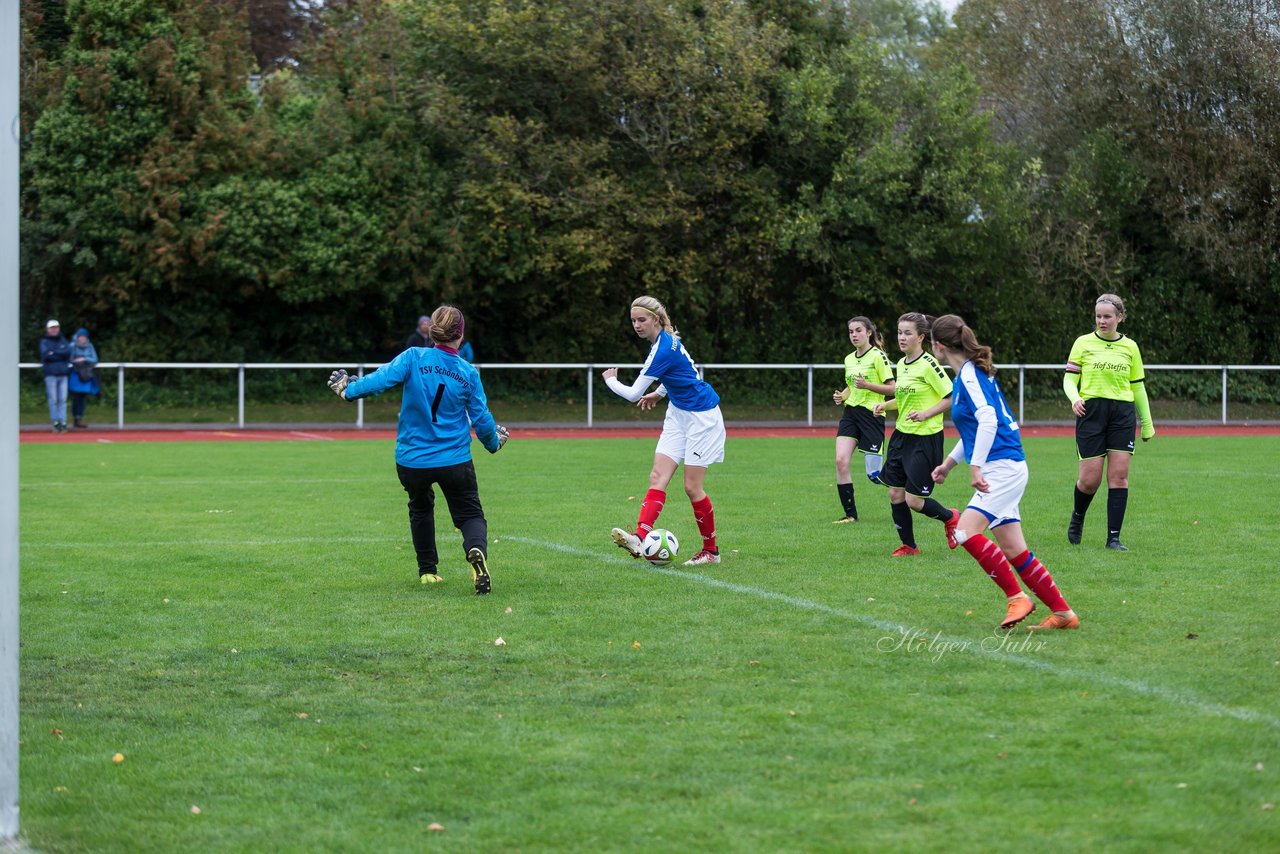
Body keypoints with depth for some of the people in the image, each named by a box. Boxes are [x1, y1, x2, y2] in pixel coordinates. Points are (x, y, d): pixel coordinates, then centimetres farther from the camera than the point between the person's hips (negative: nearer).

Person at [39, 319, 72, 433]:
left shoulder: (64, 341, 15)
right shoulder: (44, 342, 7)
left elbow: (68, 352, -4)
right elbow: (45, 355, -10)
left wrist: (53, 352, -8)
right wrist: (60, 355, -5)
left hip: (63, 373, 2)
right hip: (50, 374, -2)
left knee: (63, 399, -2)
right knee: (53, 399, -6)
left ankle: (63, 422, -3)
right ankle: (55, 422, -4)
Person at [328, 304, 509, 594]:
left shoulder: (414, 358, -9)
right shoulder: (468, 373, -4)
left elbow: (379, 380, -16)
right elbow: (482, 419, 0)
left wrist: (348, 389, 2)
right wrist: (494, 442, 20)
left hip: (412, 460, 1)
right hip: (455, 461, -1)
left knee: (421, 508, 29)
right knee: (470, 515, 9)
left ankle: (428, 570, 31)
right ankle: (477, 551, -24)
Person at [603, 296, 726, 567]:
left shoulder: (663, 350, -25)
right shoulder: (666, 339, 3)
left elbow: (633, 394, -21)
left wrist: (610, 380, -3)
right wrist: (658, 393, 30)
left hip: (701, 418, -9)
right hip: (678, 414, 9)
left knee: (692, 487, -5)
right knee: (658, 475, -8)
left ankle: (711, 550, 11)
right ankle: (641, 537, -23)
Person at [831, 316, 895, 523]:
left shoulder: (877, 356, -7)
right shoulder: (849, 359, 13)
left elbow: (892, 388, -10)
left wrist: (867, 385, -22)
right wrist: (841, 396, 7)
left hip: (872, 414, -6)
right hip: (850, 412, 6)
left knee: (874, 475, -6)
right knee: (841, 461, -12)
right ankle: (850, 513, -5)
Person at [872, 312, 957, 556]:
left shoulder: (928, 365, -15)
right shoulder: (901, 364, 9)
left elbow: (952, 398, -15)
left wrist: (925, 413, -23)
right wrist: (885, 405, 7)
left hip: (925, 438, -8)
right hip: (901, 435, 8)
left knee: (914, 500, -6)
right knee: (895, 494, 6)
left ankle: (950, 518, 21)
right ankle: (908, 545, 19)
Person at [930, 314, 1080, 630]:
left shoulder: (969, 374, -11)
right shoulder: (971, 373, 18)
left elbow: (988, 419, -24)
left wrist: (975, 466, -25)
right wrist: (949, 463, 32)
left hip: (1002, 468, -10)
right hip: (1001, 470, 10)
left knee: (966, 532, -21)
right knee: (1014, 551, 7)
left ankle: (1016, 597, -15)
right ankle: (1063, 613, 10)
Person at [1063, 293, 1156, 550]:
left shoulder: (1129, 347, 11)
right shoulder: (1083, 343, 5)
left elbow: (1138, 386, 17)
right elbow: (1069, 378, 3)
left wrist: (1147, 423, 18)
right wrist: (1074, 398, -19)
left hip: (1123, 414, 2)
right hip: (1091, 412, -2)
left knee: (1119, 476, -5)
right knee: (1090, 479, -5)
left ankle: (1113, 537, -2)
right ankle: (1077, 517, 27)